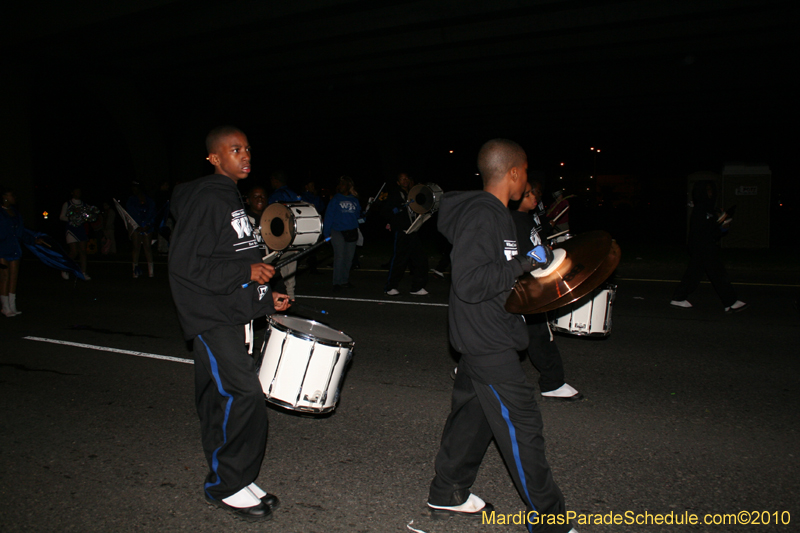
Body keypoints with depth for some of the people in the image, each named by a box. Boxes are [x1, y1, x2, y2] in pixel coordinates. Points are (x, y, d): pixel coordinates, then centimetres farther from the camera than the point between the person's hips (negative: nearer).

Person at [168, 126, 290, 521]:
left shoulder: (231, 199, 17)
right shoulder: (205, 199, -14)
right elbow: (185, 265, -19)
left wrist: (263, 299, 15)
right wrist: (246, 273, -19)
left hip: (231, 314, 9)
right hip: (210, 315, -9)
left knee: (222, 399, 14)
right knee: (243, 392, -15)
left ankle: (231, 481, 23)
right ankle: (226, 485, 0)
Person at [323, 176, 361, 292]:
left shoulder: (354, 200, 13)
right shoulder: (335, 199, 3)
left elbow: (358, 214, 23)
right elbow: (328, 216, 0)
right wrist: (326, 233, -5)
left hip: (351, 233, 4)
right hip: (338, 232, -4)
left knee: (348, 258, 6)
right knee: (339, 257, -8)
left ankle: (345, 281, 17)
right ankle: (337, 283, -3)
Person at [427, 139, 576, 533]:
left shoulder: (490, 212, 11)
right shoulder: (482, 217, -21)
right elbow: (470, 283, -28)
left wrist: (531, 265, 17)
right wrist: (525, 262, -24)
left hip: (482, 337, 11)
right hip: (488, 341, -11)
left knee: (472, 413, 19)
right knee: (522, 425, -3)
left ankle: (447, 496, 34)